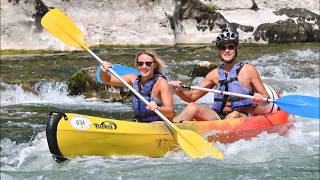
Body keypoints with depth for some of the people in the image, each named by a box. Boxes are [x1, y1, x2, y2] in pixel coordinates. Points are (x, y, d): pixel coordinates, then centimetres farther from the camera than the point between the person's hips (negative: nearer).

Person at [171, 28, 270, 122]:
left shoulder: (248, 70, 1)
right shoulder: (215, 74, 11)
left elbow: (266, 99, 1)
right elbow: (192, 96, 12)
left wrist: (260, 100, -22)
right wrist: (179, 91, -8)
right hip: (219, 118, 4)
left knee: (234, 115, -37)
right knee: (192, 107, -18)